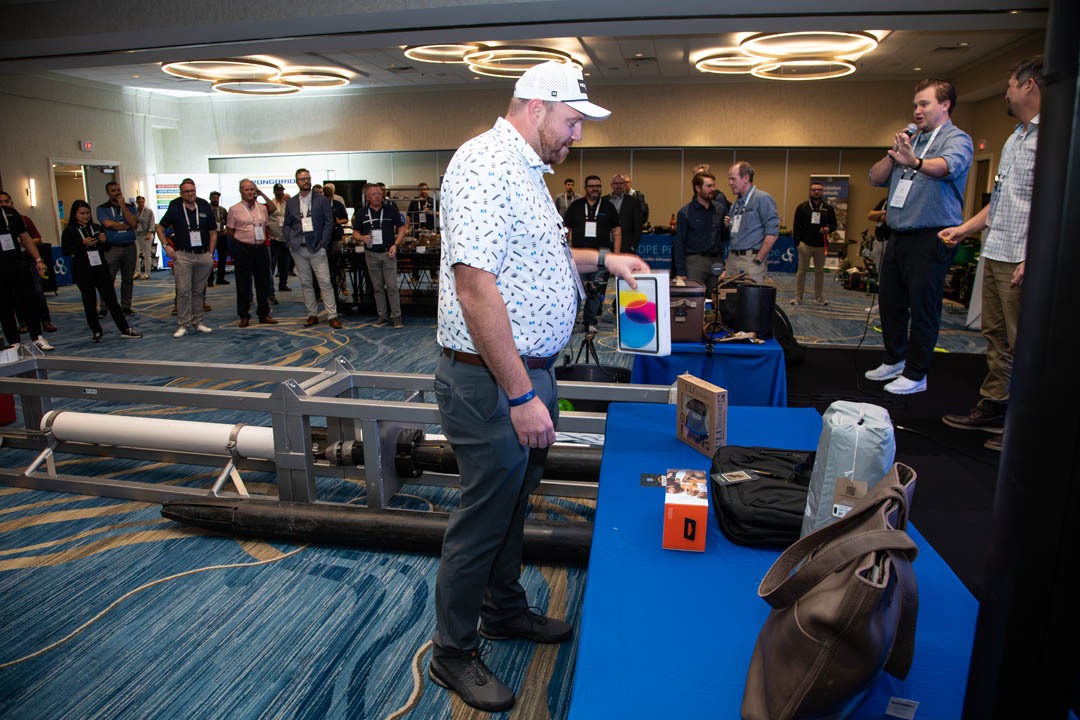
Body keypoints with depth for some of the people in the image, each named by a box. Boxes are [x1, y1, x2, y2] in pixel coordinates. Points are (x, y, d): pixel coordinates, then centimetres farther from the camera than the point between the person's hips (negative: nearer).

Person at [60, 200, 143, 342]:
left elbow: (107, 248, 16)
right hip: (83, 272, -3)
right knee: (89, 302, 5)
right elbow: (66, 251, -9)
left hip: (101, 268, 3)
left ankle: (125, 329, 3)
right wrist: (83, 244, -19)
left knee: (111, 299, 2)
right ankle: (97, 332, 13)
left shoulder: (97, 227, 10)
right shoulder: (69, 231, -1)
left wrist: (103, 241, -5)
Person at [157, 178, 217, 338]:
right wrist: (166, 246, -3)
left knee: (199, 291, 9)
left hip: (203, 255, 2)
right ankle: (184, 324, 0)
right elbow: (160, 228, 10)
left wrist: (211, 254, 5)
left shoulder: (205, 208, 7)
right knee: (183, 292, -5)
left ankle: (198, 322, 18)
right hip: (183, 256, -2)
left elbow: (213, 233, 12)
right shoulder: (175, 209, 2)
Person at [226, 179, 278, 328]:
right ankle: (244, 316, 8)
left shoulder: (263, 208, 10)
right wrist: (240, 242, 6)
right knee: (243, 284, 0)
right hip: (243, 249, -4)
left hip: (261, 248, 4)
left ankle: (264, 314, 18)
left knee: (263, 282, 9)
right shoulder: (234, 209, -1)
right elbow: (230, 231, 3)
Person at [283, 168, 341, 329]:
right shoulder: (291, 203, 12)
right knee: (306, 284, 7)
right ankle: (312, 315, 14)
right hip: (298, 249, 3)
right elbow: (286, 225, 15)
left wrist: (322, 243, -8)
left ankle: (332, 316, -5)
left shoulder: (322, 200, 3)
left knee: (325, 282, -7)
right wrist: (289, 242, 1)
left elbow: (329, 222, 0)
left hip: (316, 248, -3)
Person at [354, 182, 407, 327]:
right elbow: (355, 233, 10)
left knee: (392, 286, -7)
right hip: (371, 254, 3)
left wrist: (396, 245, -10)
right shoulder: (361, 213, 7)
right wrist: (363, 238, -12)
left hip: (388, 253, -2)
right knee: (377, 287, 7)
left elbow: (402, 228, 3)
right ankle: (383, 316, 15)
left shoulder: (391, 209, 1)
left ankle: (396, 316, -2)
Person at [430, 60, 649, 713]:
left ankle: (505, 609, 44)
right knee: (483, 518, 4)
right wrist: (520, 396, -26)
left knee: (515, 500, 23)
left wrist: (601, 259, 20)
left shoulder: (527, 171, 15)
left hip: (531, 373, 10)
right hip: (492, 383, -10)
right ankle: (454, 653, 25)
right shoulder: (487, 163, -18)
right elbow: (476, 285, -27)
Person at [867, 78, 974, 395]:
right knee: (889, 301, 14)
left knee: (923, 307, -3)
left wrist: (914, 162, -47)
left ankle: (915, 374, 6)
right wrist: (893, 155, -4)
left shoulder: (957, 138, -4)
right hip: (898, 236, 8)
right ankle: (895, 359, 30)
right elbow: (876, 178, 14)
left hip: (931, 237, -8)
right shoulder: (911, 141, 19)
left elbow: (949, 165, -28)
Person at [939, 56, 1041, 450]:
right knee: (996, 337, 15)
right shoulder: (1014, 139, 19)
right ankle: (992, 409, 25)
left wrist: (1034, 258, -24)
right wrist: (963, 229, 24)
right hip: (995, 254, 10)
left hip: (1021, 260, -10)